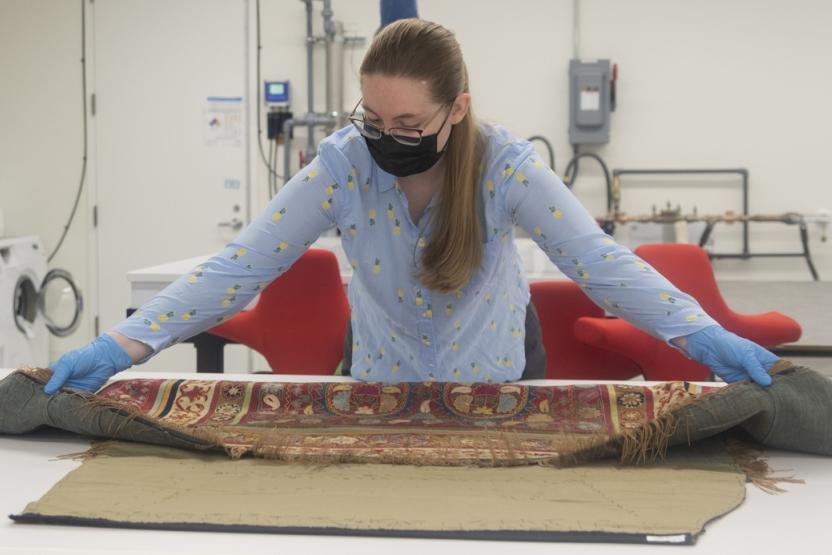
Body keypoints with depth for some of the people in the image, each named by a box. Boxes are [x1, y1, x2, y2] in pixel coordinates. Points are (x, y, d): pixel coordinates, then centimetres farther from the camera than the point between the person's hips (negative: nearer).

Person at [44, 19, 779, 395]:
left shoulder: (503, 163, -26)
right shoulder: (342, 165, -24)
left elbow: (598, 259, -31)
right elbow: (242, 265, -27)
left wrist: (701, 336, -45)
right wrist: (125, 344, -38)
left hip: (495, 374, -1)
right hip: (383, 376, 1)